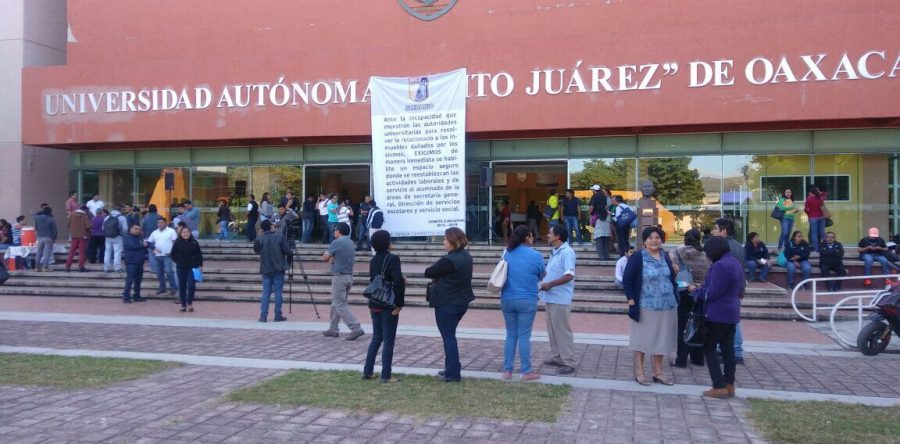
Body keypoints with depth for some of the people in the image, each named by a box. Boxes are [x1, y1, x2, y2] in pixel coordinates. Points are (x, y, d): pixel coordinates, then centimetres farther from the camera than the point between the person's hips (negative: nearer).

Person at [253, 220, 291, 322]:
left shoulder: (260, 239, -2)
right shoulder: (280, 236, -6)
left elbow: (257, 251, 4)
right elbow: (287, 251, -9)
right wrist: (288, 255, 11)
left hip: (266, 269, 2)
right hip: (278, 268, -2)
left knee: (266, 292, 7)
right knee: (278, 291, 2)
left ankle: (263, 316, 3)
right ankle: (278, 316, 3)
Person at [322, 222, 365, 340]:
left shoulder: (337, 242, -13)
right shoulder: (351, 243, 13)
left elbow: (325, 258, -9)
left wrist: (330, 258, 11)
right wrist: (333, 258, -1)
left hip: (339, 277, -9)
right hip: (349, 276, 9)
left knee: (340, 305, -6)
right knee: (336, 303, 17)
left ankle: (356, 328, -14)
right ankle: (333, 329, 23)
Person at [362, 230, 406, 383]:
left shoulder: (374, 260, 7)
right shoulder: (393, 259, -15)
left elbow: (374, 279, 11)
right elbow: (398, 282, -23)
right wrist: (399, 303, -15)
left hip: (374, 304, 7)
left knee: (376, 337, 18)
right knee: (388, 340, 2)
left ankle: (367, 371, 21)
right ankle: (386, 375, 5)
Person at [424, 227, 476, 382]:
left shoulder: (448, 260, -25)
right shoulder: (466, 256, 4)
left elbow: (428, 273, -14)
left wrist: (435, 267, 6)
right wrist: (439, 275, -2)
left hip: (447, 304, -9)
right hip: (462, 302, 9)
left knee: (448, 336, 2)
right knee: (450, 335, 22)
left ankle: (453, 374, 6)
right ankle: (452, 368, 29)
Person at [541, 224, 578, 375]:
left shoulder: (567, 252, -16)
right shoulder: (554, 252, 15)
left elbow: (569, 276, -23)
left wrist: (550, 284, -21)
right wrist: (544, 282, 7)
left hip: (560, 299, -10)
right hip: (550, 297, 10)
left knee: (562, 330, -5)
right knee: (552, 329, 15)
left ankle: (569, 362, 1)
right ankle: (557, 357, 26)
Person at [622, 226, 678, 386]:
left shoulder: (665, 257, 8)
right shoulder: (637, 258, -8)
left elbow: (672, 278, 16)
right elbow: (627, 280, -8)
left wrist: (676, 299, 10)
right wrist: (632, 302, -13)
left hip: (666, 307, 5)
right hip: (645, 306, -5)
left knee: (661, 339, 13)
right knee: (642, 338, 4)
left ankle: (658, 373, 24)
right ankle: (639, 373, 14)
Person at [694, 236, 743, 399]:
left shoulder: (720, 265, -21)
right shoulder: (736, 263, 12)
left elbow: (713, 293, -21)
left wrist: (698, 291, -2)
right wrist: (704, 288, 11)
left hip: (718, 314, -9)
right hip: (731, 312, 9)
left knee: (709, 348, -1)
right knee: (728, 349, 12)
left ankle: (719, 387, -2)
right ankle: (729, 386, 16)